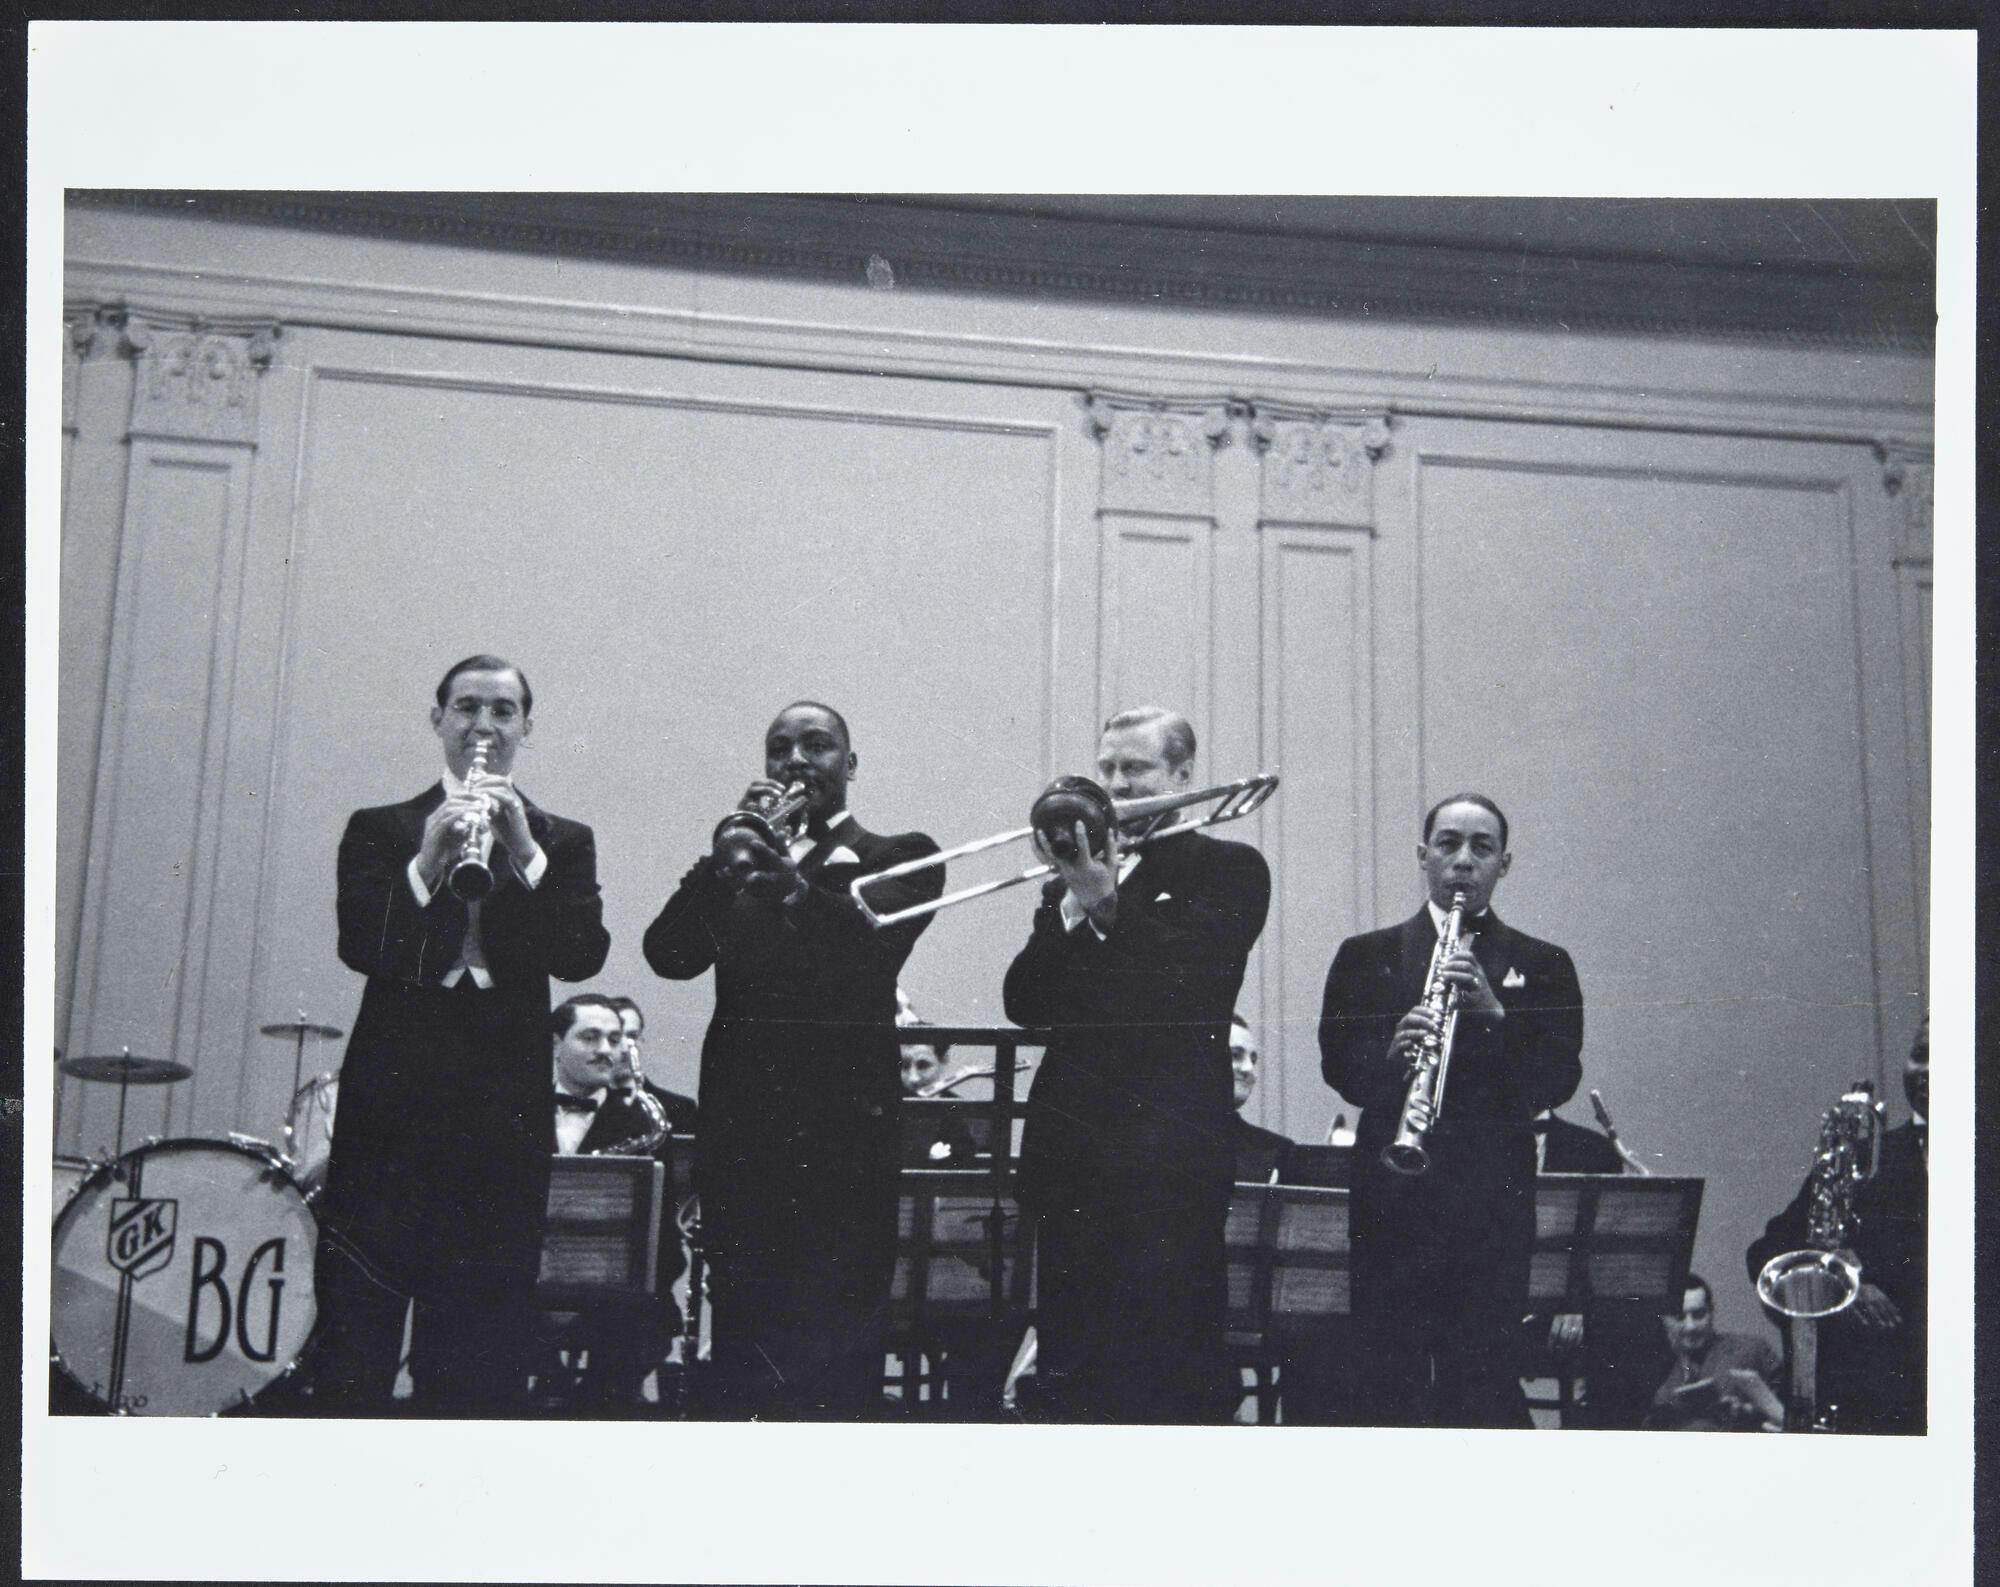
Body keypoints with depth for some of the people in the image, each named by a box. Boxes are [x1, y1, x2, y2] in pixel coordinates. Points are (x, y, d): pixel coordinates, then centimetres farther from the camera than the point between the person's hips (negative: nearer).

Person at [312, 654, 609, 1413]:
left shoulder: (563, 842, 11)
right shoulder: (379, 830, 10)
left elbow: (582, 955, -5)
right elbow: (360, 945, -6)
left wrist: (524, 852, -17)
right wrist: (429, 861, -21)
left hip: (505, 1109, 1)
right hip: (392, 1099, 0)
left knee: (480, 1355, 3)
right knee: (355, 1324, -1)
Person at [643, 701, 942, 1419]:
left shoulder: (899, 856, 6)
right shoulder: (736, 863, 16)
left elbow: (874, 943, -15)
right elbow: (669, 953, 0)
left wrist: (786, 876, -30)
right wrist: (727, 855, -12)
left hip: (841, 1132, -3)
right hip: (740, 1128, 4)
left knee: (837, 1345, -3)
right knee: (740, 1333, 8)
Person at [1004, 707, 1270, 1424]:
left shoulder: (1228, 869, 5)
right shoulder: (1071, 881, 17)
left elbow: (1194, 977, -12)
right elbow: (1024, 1003, 6)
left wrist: (1108, 903, -22)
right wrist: (1072, 902, -7)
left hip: (1169, 1152, -4)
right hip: (1071, 1144, 5)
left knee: (1173, 1373, -5)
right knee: (1070, 1364, 7)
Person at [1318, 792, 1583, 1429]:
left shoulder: (1542, 966, 11)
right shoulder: (1367, 957, 11)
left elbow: (1559, 1081, -1)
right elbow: (1338, 1065, 0)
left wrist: (1494, 1014, -16)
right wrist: (1390, 1058, -21)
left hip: (1494, 1204, 0)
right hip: (1389, 1202, 0)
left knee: (1487, 1387, -2)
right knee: (1386, 1384, 0)